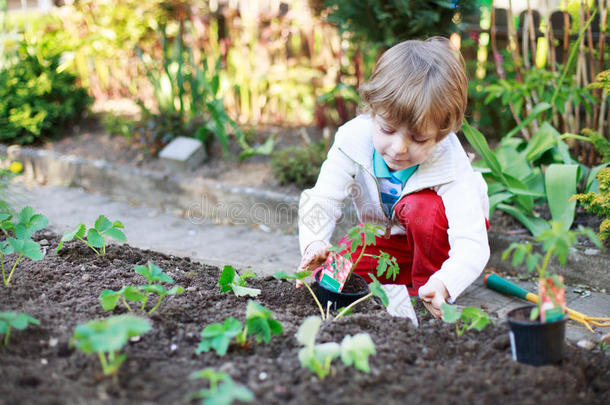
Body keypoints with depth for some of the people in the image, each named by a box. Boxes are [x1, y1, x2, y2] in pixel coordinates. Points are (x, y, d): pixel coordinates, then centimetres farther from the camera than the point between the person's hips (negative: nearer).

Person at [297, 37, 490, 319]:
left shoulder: (451, 165, -34)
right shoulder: (354, 139, -27)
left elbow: (472, 245, -40)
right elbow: (322, 200, -27)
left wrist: (443, 284, -61)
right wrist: (314, 243, -50)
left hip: (434, 233, -3)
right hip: (387, 237, 3)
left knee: (422, 207, -36)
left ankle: (425, 285, -12)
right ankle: (406, 276, -1)